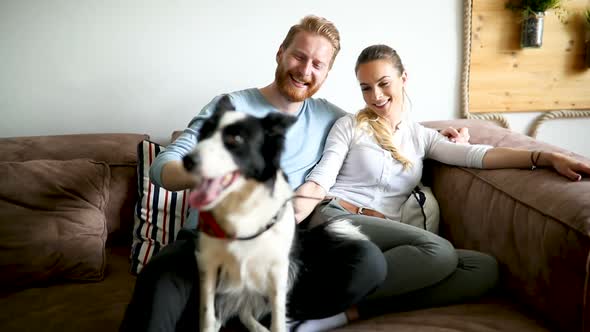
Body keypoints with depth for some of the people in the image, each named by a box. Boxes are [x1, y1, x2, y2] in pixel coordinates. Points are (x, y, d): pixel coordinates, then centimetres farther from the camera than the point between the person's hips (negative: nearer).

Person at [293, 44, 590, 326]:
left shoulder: (420, 136, 19)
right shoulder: (349, 126, 11)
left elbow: (476, 154, 4)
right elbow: (320, 179, 0)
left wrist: (546, 157, -12)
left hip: (382, 239, 5)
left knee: (485, 268, -16)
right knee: (439, 252, -28)